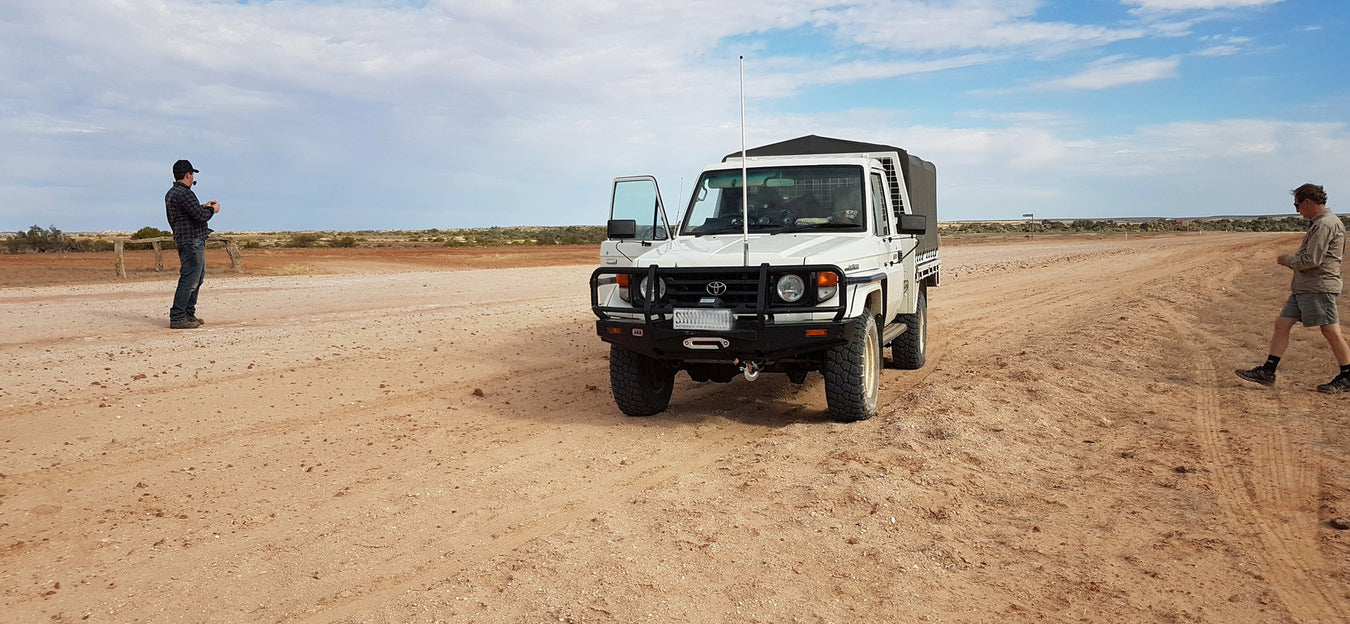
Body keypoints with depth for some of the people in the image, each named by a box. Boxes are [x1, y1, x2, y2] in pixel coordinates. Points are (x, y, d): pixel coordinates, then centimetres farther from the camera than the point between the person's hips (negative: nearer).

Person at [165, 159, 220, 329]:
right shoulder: (184, 193, -17)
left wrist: (204, 206, 23)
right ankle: (177, 318, -9)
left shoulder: (171, 193, 16)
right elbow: (201, 216, -22)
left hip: (184, 240, 11)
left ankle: (189, 314, 25)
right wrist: (212, 210, -4)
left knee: (198, 276, 20)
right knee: (189, 280, -9)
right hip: (192, 241, -11)